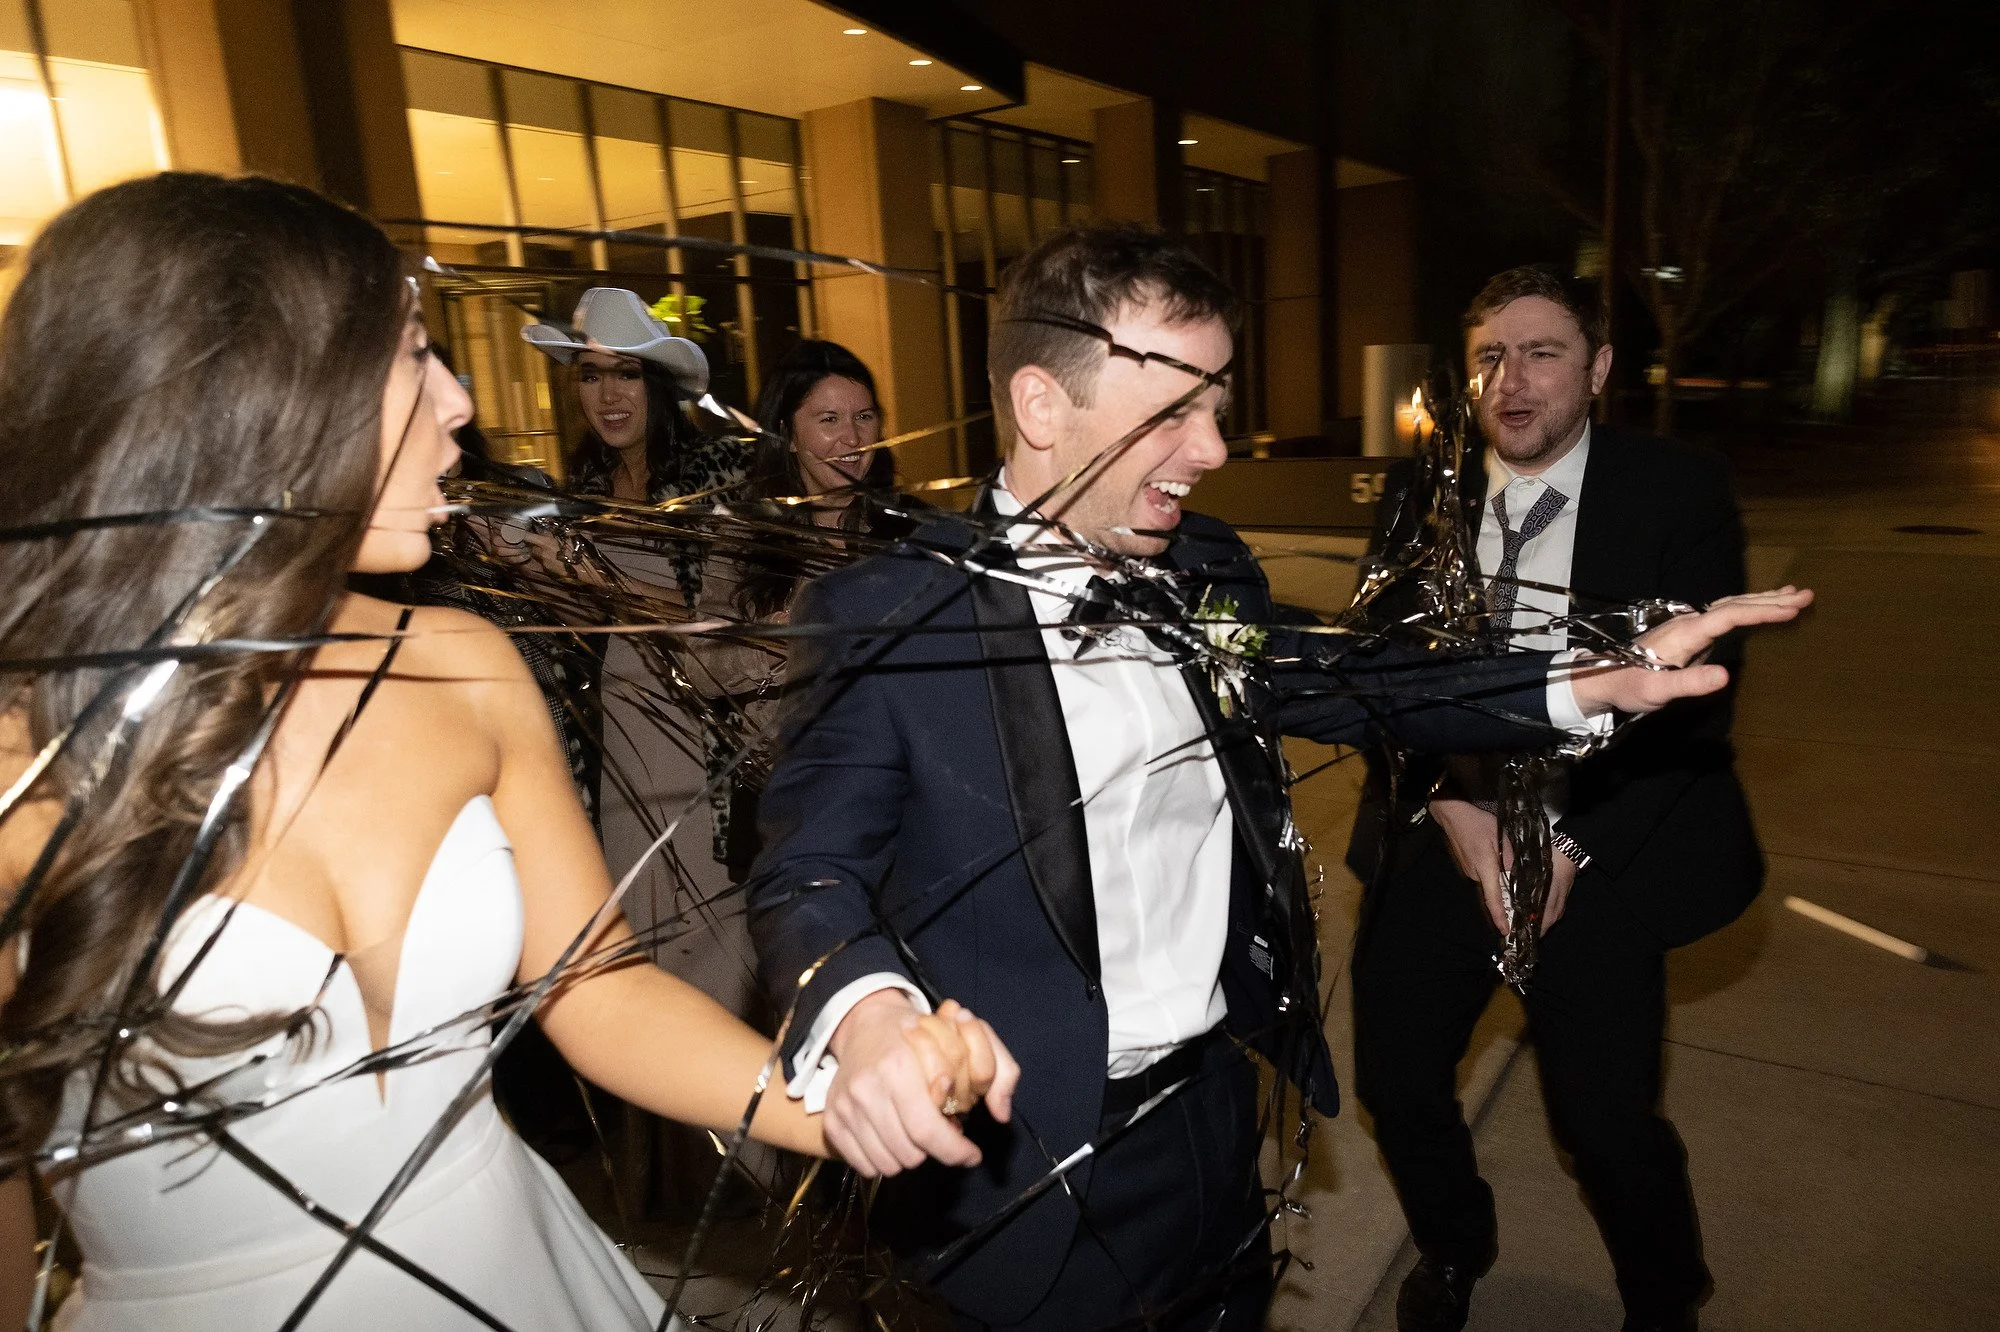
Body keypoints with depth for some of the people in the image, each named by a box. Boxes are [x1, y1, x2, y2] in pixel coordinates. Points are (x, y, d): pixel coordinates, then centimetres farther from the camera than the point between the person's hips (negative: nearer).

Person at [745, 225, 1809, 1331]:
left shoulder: (1208, 571, 1)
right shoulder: (884, 613, -18)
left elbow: (1337, 684, 9)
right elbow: (808, 871, -19)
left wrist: (1595, 685, -1)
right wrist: (867, 1015, -42)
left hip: (1218, 1103, 6)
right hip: (1030, 1157, -5)